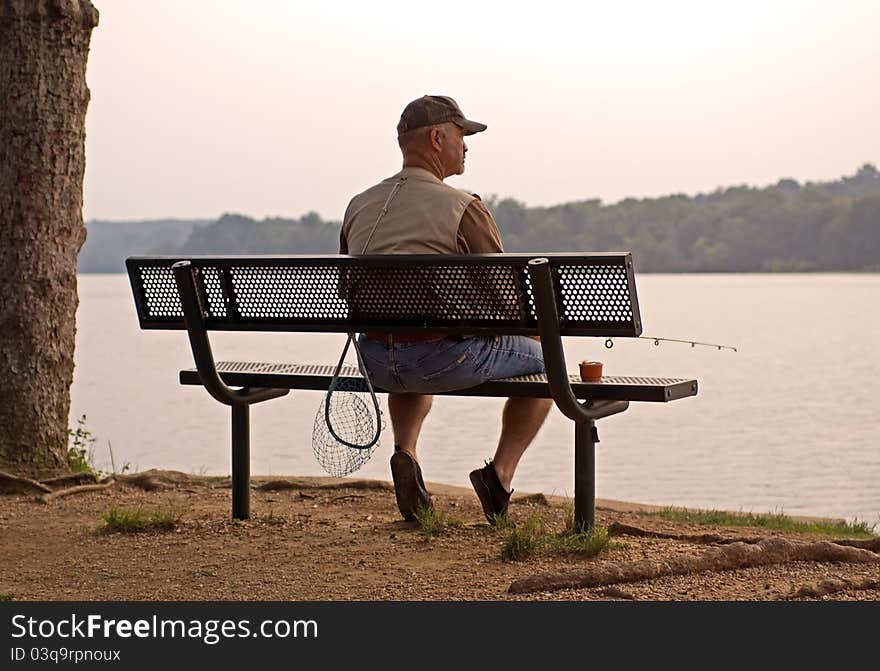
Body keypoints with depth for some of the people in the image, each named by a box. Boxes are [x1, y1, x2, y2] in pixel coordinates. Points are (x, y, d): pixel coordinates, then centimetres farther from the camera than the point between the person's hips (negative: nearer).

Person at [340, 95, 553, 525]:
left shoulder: (358, 207, 10)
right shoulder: (464, 208, -8)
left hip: (374, 360, 6)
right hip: (447, 355, -6)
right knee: (545, 360, 17)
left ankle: (405, 453, 18)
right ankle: (500, 471, 8)